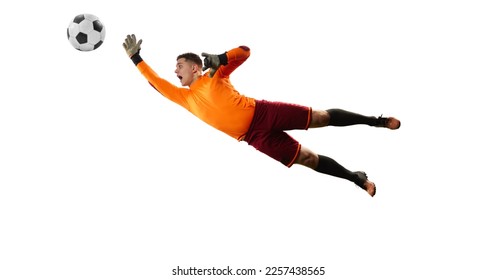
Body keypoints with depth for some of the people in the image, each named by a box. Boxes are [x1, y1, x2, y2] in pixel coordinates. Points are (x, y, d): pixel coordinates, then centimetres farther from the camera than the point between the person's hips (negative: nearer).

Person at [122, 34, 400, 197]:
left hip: (263, 112, -3)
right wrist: (135, 56, 17)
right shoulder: (184, 97, 14)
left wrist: (220, 59, -16)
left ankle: (375, 120, 13)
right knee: (308, 158, -1)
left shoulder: (215, 73, 4)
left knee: (321, 117, -3)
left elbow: (245, 51, -2)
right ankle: (358, 179, 9)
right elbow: (156, 82, 18)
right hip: (255, 137, 3)